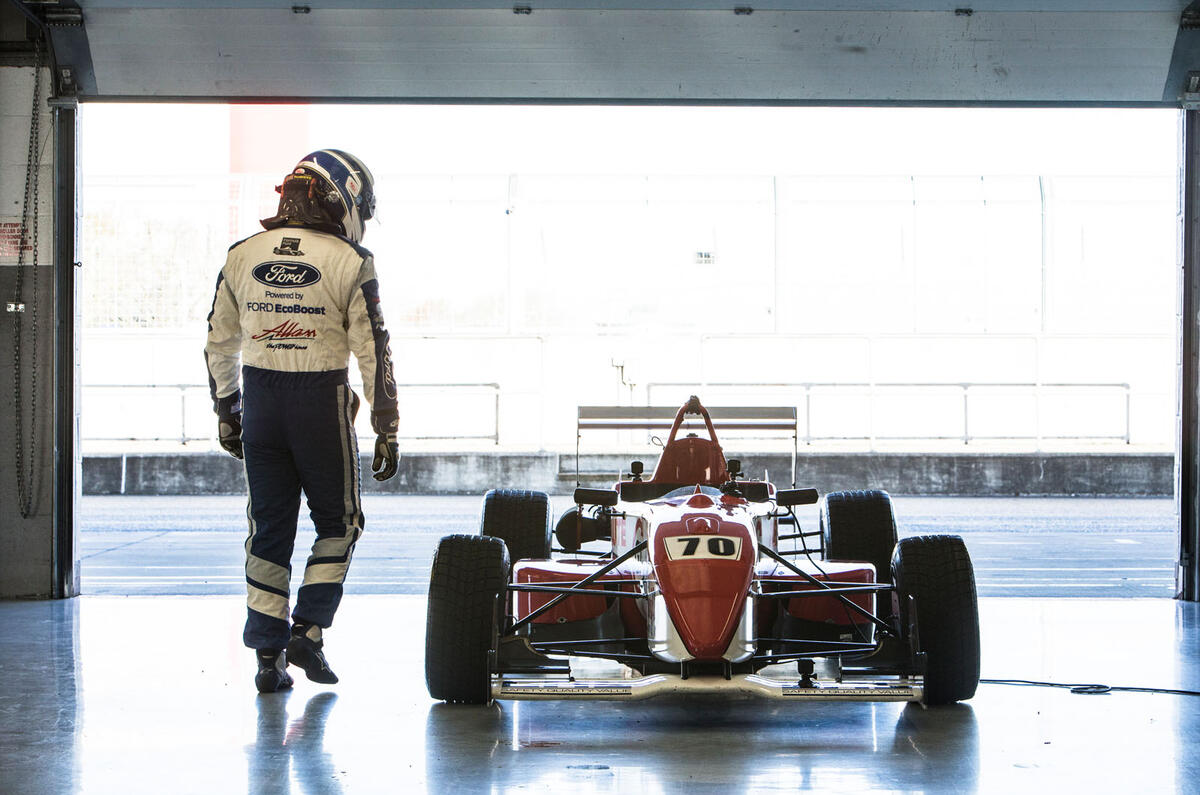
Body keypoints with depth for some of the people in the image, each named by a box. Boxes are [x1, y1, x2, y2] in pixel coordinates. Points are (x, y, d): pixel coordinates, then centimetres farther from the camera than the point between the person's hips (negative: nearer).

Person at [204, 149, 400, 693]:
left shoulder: (243, 256, 5)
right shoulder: (349, 262, -8)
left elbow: (220, 343, 10)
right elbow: (373, 351, -9)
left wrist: (225, 413, 21)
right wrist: (387, 430, -3)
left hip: (260, 398, 4)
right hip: (322, 401, -4)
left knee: (269, 527, 11)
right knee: (338, 522, 13)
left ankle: (269, 656, 10)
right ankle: (308, 632, 2)